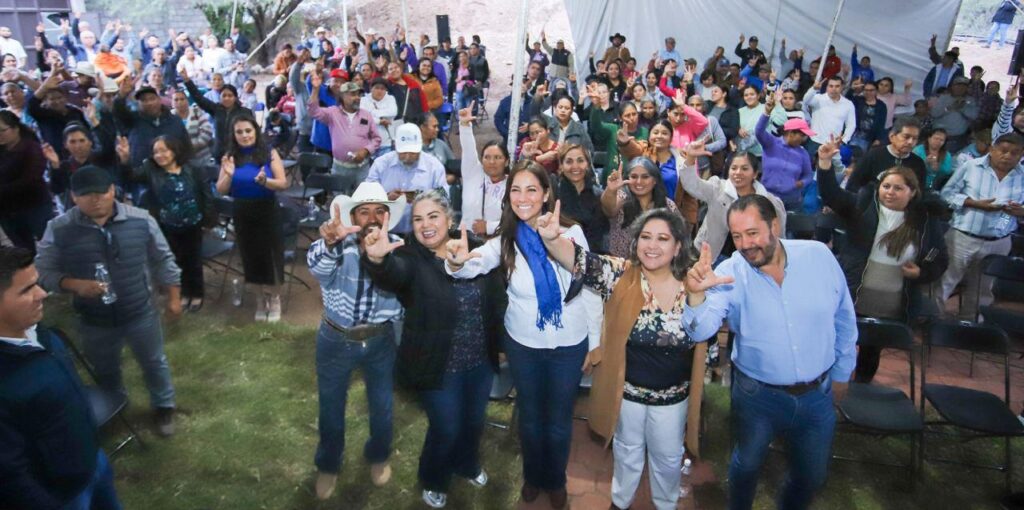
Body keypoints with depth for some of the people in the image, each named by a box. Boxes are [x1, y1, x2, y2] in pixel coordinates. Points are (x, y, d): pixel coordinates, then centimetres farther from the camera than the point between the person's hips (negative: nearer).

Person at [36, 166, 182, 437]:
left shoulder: (140, 219, -13)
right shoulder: (59, 229, -14)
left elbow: (163, 261, -2)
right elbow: (44, 273, -6)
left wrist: (173, 297, 1)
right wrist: (76, 285, -24)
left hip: (140, 313, -1)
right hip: (93, 321, 1)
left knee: (154, 364, 17)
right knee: (105, 372, 25)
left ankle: (164, 407, 43)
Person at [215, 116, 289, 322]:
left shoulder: (270, 154, -8)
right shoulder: (230, 157, -2)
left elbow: (283, 184, -13)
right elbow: (221, 191, -2)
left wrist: (264, 181, -31)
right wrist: (228, 174, -21)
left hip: (267, 212, -2)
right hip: (242, 214, 3)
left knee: (271, 254, 5)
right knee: (251, 255, 12)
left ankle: (275, 297, 23)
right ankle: (263, 296, 31)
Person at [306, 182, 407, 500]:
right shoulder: (339, 247, -17)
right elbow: (318, 266, -40)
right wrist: (329, 242, -63)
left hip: (380, 341, 1)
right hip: (335, 340, -1)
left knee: (382, 406, 19)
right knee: (331, 407, 17)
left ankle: (378, 456, 49)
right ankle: (328, 465, 44)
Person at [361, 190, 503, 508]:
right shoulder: (410, 259, -16)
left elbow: (497, 297, 6)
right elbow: (391, 274, -40)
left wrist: (502, 340, 7)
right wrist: (377, 259, -61)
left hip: (480, 361, 4)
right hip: (439, 367, -4)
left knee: (474, 422, 23)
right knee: (446, 429, 9)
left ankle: (467, 465, 55)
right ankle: (433, 481, 41)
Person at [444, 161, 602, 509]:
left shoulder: (571, 232, -13)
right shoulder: (505, 241, -10)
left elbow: (591, 288, -5)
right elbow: (473, 266, -29)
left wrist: (595, 341, -1)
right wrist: (457, 261, -53)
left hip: (570, 344, -1)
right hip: (523, 344, 1)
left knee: (559, 419, 17)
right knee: (530, 416, 20)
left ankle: (555, 480, 45)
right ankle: (532, 476, 48)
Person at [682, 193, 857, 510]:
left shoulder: (819, 255, -12)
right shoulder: (729, 274, -17)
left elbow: (844, 319, 2)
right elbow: (700, 331, -29)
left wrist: (841, 373, 10)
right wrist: (696, 295, -50)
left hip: (818, 394, 2)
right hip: (757, 395, -2)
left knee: (812, 475, 20)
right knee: (747, 467, 18)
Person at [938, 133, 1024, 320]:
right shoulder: (970, 167, -6)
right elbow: (947, 194, -5)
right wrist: (976, 203, -18)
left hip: (998, 244, 3)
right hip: (962, 238, -3)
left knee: (981, 291, 18)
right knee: (943, 283, 3)